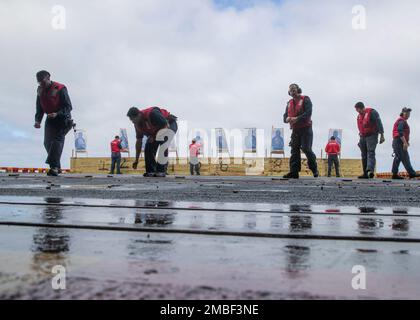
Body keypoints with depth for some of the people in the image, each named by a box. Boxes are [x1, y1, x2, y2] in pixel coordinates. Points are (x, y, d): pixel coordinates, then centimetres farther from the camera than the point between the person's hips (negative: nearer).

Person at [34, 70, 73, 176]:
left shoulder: (60, 89, -16)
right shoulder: (40, 91, 5)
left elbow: (68, 107, -19)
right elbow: (39, 108, 11)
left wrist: (57, 114, -33)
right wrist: (37, 120, -5)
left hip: (62, 119, -6)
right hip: (50, 119, 7)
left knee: (58, 139, -22)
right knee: (47, 142, -1)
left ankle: (54, 167, -30)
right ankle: (57, 167, 9)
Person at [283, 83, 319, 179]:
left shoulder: (305, 100, -3)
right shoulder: (289, 103, 16)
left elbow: (308, 113, -16)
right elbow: (285, 115, 13)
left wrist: (297, 119, -26)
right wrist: (287, 119, -12)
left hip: (305, 129, -6)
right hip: (295, 130, 6)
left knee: (306, 149, -10)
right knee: (294, 150, 0)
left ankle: (314, 169, 9)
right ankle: (294, 172, -1)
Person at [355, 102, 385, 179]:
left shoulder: (372, 112, -6)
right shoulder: (359, 116, 16)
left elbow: (379, 123, -11)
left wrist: (382, 136, -15)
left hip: (371, 136, -7)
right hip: (363, 137, 7)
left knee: (371, 153, -21)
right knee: (364, 155, 5)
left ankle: (371, 170, -36)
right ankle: (365, 174, 7)